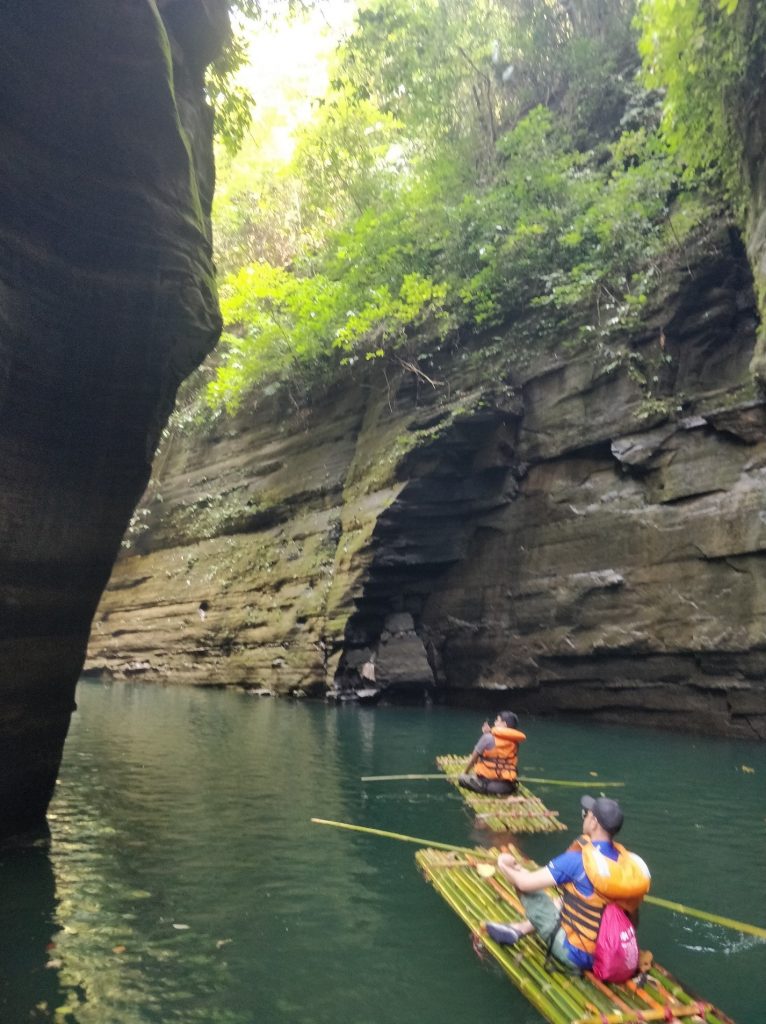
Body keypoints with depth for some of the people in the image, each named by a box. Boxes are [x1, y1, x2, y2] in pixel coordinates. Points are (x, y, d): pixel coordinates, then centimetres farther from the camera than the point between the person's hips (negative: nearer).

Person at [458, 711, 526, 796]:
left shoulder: (488, 738, -8)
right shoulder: (515, 742, 3)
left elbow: (473, 759, 4)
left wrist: (465, 773, 22)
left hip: (487, 782, -6)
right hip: (508, 786, 6)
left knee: (461, 778, 14)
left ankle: (488, 789, -7)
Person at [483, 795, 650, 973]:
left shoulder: (577, 859, -23)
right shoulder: (625, 859, -6)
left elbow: (526, 883, -17)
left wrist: (505, 867, 5)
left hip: (578, 956, -6)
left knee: (528, 888, -3)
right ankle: (519, 928, 21)